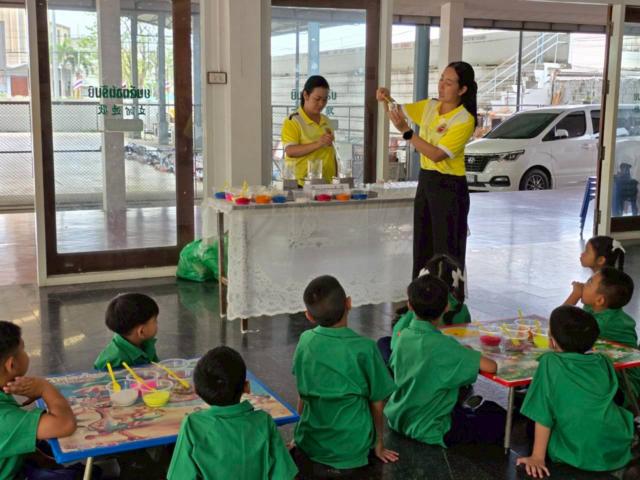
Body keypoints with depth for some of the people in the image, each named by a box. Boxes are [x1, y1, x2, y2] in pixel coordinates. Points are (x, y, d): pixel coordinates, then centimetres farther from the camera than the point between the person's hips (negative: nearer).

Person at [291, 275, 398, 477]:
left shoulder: (305, 341, -8)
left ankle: (305, 457, 9)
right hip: (350, 448, -2)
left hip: (309, 441, 2)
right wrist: (379, 444, 10)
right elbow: (377, 404, -7)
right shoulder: (364, 349, -18)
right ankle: (340, 468, 7)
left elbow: (303, 396, 4)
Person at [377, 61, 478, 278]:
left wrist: (405, 131, -27)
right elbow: (398, 112, 16)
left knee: (446, 250, -3)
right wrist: (387, 100, -7)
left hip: (449, 186, -7)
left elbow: (437, 155, -23)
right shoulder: (430, 106, 6)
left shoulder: (465, 120, -15)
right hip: (425, 179, 7)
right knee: (422, 246, 12)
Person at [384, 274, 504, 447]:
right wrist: (470, 355, -3)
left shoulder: (404, 336, -5)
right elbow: (491, 367, -26)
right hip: (429, 431, -7)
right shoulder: (443, 345, -25)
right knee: (499, 416, 8)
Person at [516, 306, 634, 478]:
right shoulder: (604, 362, 3)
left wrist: (537, 457, -3)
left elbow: (543, 415, -9)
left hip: (577, 456, -3)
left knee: (533, 428, 23)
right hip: (618, 453, 4)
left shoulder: (549, 363, -10)